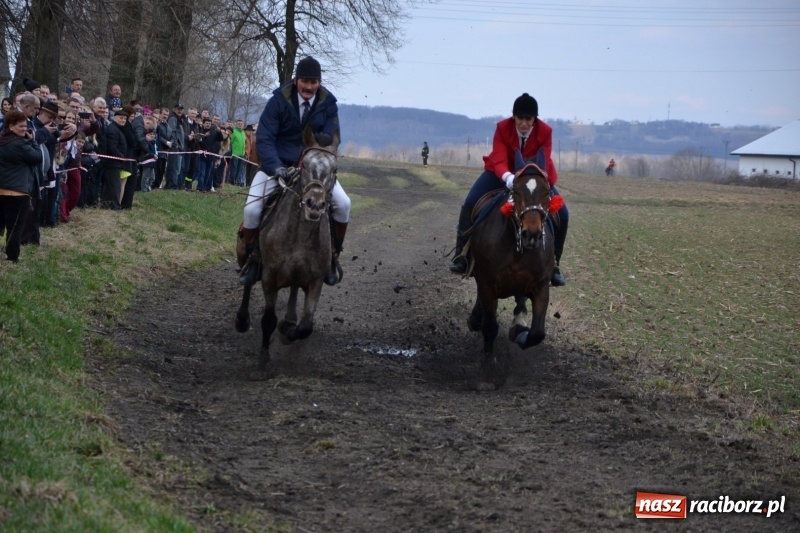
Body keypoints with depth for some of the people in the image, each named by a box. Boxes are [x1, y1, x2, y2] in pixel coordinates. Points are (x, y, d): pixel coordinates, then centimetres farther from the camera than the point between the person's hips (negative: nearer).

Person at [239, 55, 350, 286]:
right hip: (278, 165, -2)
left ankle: (332, 255, 3)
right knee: (252, 209, -20)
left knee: (343, 204, -16)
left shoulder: (328, 104, -7)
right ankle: (252, 257, 3)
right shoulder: (279, 101, -13)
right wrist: (276, 166, -33)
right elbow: (264, 139, -16)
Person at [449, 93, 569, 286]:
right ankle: (462, 254, -7)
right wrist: (508, 177, -54)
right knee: (470, 204, -20)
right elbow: (499, 161, -31)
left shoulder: (545, 132, -22)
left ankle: (553, 264, -1)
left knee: (561, 214, -16)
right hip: (503, 174, 0)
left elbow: (543, 163, -26)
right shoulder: (503, 128, -24)